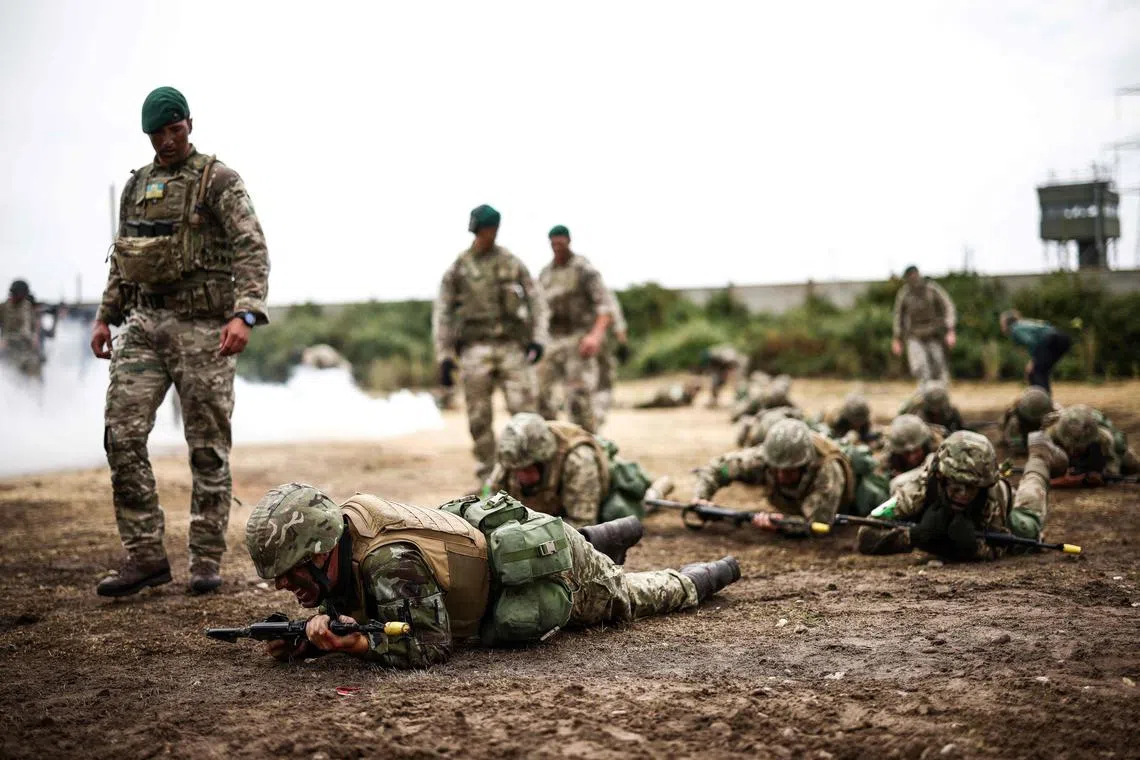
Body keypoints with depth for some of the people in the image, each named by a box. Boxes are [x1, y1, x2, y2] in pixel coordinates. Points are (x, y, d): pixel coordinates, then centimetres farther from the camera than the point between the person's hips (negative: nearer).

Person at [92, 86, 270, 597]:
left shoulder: (218, 180, -3)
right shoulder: (136, 186, 16)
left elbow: (251, 248, -14)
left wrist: (245, 313, -27)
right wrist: (106, 316, 15)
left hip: (202, 326, -5)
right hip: (144, 322, 5)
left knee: (208, 448, 0)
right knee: (122, 433, -6)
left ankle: (206, 560, 9)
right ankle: (145, 556, 2)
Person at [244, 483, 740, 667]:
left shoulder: (390, 563, -40)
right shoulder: (351, 519, -16)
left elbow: (430, 648, -34)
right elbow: (344, 610, -2)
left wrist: (349, 643, -43)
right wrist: (308, 636, -21)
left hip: (557, 567, -6)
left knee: (634, 597, 25)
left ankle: (709, 575, 49)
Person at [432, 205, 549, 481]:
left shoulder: (513, 263, 7)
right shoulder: (457, 269, 5)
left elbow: (536, 301, 7)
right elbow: (442, 314, 6)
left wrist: (538, 339, -7)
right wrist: (443, 357, -1)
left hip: (512, 346, 0)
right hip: (475, 348, 0)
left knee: (524, 411, -9)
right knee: (479, 418, 1)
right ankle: (487, 479, 10)